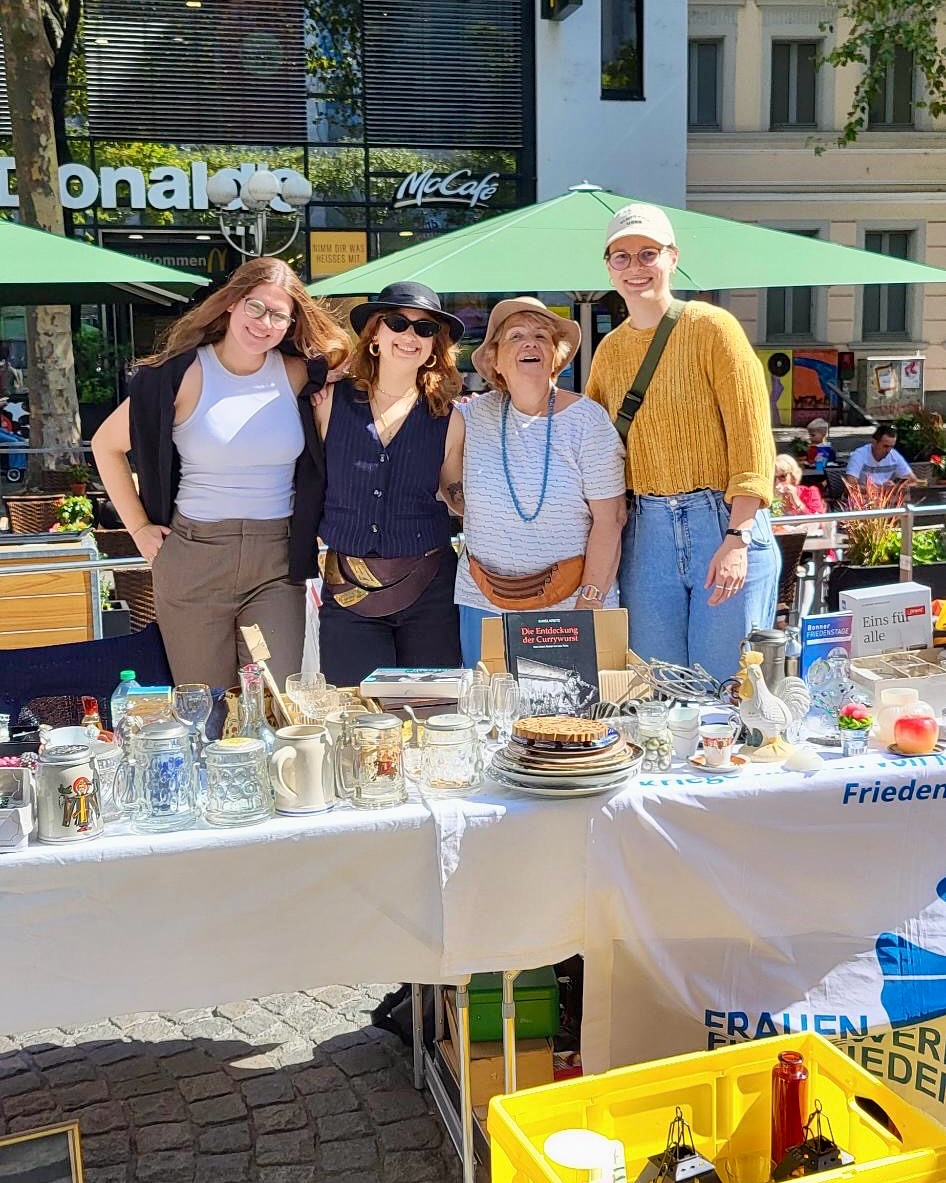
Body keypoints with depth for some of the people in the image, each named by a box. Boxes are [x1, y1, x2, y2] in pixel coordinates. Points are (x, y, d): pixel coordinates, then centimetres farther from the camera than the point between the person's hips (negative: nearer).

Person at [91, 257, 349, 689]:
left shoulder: (297, 376, 1)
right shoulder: (184, 375, -5)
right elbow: (106, 444, 3)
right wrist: (139, 527, 1)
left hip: (277, 560, 2)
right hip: (193, 557, -1)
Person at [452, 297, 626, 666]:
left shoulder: (586, 419, -5)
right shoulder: (475, 416, 3)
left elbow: (608, 519, -9)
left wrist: (589, 601, -12)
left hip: (569, 603, -2)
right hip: (483, 603, 3)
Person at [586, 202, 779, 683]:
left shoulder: (712, 327, -4)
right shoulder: (608, 350, 12)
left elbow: (752, 437, -10)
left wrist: (736, 538, -18)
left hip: (724, 523, -5)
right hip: (646, 534, 5)